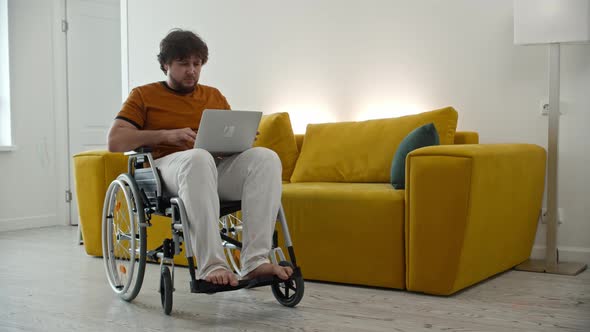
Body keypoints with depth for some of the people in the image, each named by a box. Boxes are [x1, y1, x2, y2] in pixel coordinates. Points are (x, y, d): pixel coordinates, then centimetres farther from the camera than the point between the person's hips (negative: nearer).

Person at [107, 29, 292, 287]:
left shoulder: (214, 96, 26)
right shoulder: (143, 96, 14)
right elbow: (114, 142, 3)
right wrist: (166, 134, -10)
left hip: (216, 169, 4)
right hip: (167, 165, -4)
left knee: (265, 157, -27)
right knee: (198, 157, -41)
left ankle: (255, 261, -37)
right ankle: (211, 266, -45)